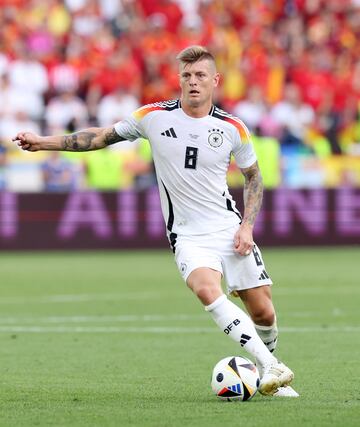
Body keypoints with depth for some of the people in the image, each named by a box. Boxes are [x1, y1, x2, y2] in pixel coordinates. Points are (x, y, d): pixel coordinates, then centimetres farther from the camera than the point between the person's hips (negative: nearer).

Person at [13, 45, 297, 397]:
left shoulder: (233, 128, 0)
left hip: (230, 230, 2)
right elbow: (103, 137, 10)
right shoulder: (154, 116, -2)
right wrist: (44, 142, 4)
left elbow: (253, 176, 14)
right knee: (207, 290, -32)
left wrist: (247, 225, 0)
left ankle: (270, 379, 28)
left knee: (263, 314, -1)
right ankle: (271, 367, -31)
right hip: (187, 235, -1)